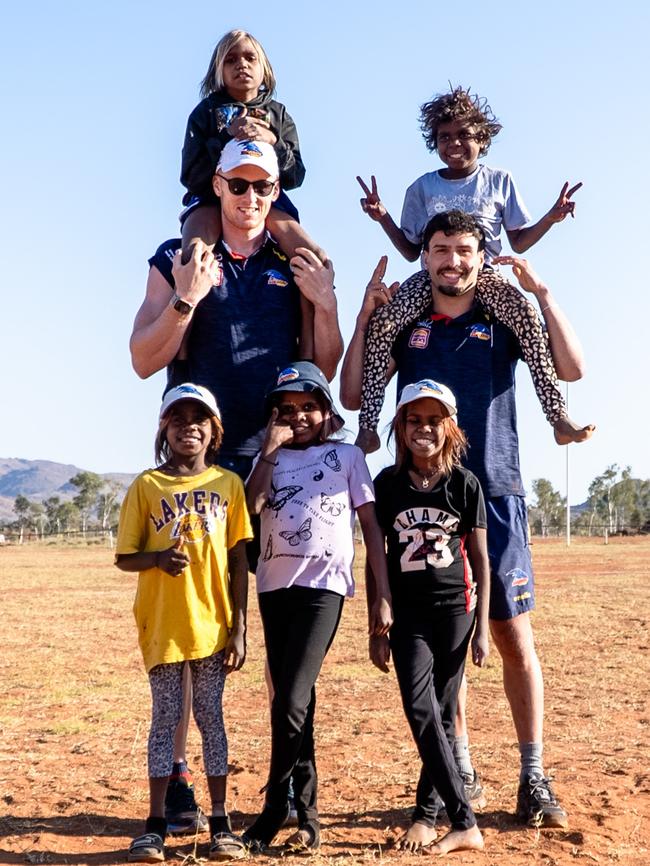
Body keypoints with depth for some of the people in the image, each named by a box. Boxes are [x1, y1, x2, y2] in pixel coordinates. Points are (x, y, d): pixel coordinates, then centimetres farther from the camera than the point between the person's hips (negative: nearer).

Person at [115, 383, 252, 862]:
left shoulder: (228, 483, 3)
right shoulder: (146, 485, 2)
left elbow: (239, 560, 3)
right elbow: (124, 557, 3)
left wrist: (239, 628, -2)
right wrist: (158, 558, -19)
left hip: (213, 624, 0)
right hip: (162, 623, 0)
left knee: (211, 716, 7)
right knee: (166, 717, 5)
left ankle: (221, 823, 15)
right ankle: (155, 825, 13)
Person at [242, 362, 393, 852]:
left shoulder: (347, 456, 9)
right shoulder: (272, 457, 15)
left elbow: (371, 525, 5)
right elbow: (253, 505, -5)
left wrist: (383, 595, -2)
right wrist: (271, 448, -4)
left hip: (323, 586, -4)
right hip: (276, 586, 4)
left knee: (291, 702, -14)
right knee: (293, 704, 7)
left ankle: (275, 810, -1)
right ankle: (306, 817, 17)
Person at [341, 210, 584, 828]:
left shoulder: (503, 318, 5)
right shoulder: (404, 324, 9)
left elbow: (571, 369, -7)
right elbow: (352, 396, 5)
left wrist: (542, 294, -12)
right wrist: (365, 316, -2)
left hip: (493, 497, -1)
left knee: (513, 637, -2)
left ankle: (534, 779, 6)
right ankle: (459, 771, 19)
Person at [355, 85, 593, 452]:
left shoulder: (500, 181, 9)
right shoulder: (422, 188, 11)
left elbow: (519, 243, 10)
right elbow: (412, 251, 14)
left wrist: (551, 218, -5)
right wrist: (383, 218, 0)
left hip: (485, 273, -1)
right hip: (433, 275, 1)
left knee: (527, 316, -33)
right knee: (382, 322, -27)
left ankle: (559, 416, -32)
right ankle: (368, 422, -22)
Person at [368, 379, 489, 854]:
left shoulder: (465, 483, -1)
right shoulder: (387, 483, 1)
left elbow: (480, 560, 2)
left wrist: (482, 629, -1)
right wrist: (376, 627, 3)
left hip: (455, 609, 0)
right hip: (407, 611, 0)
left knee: (443, 714, 4)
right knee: (422, 712, -11)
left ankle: (427, 811, 17)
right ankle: (465, 823, -10)